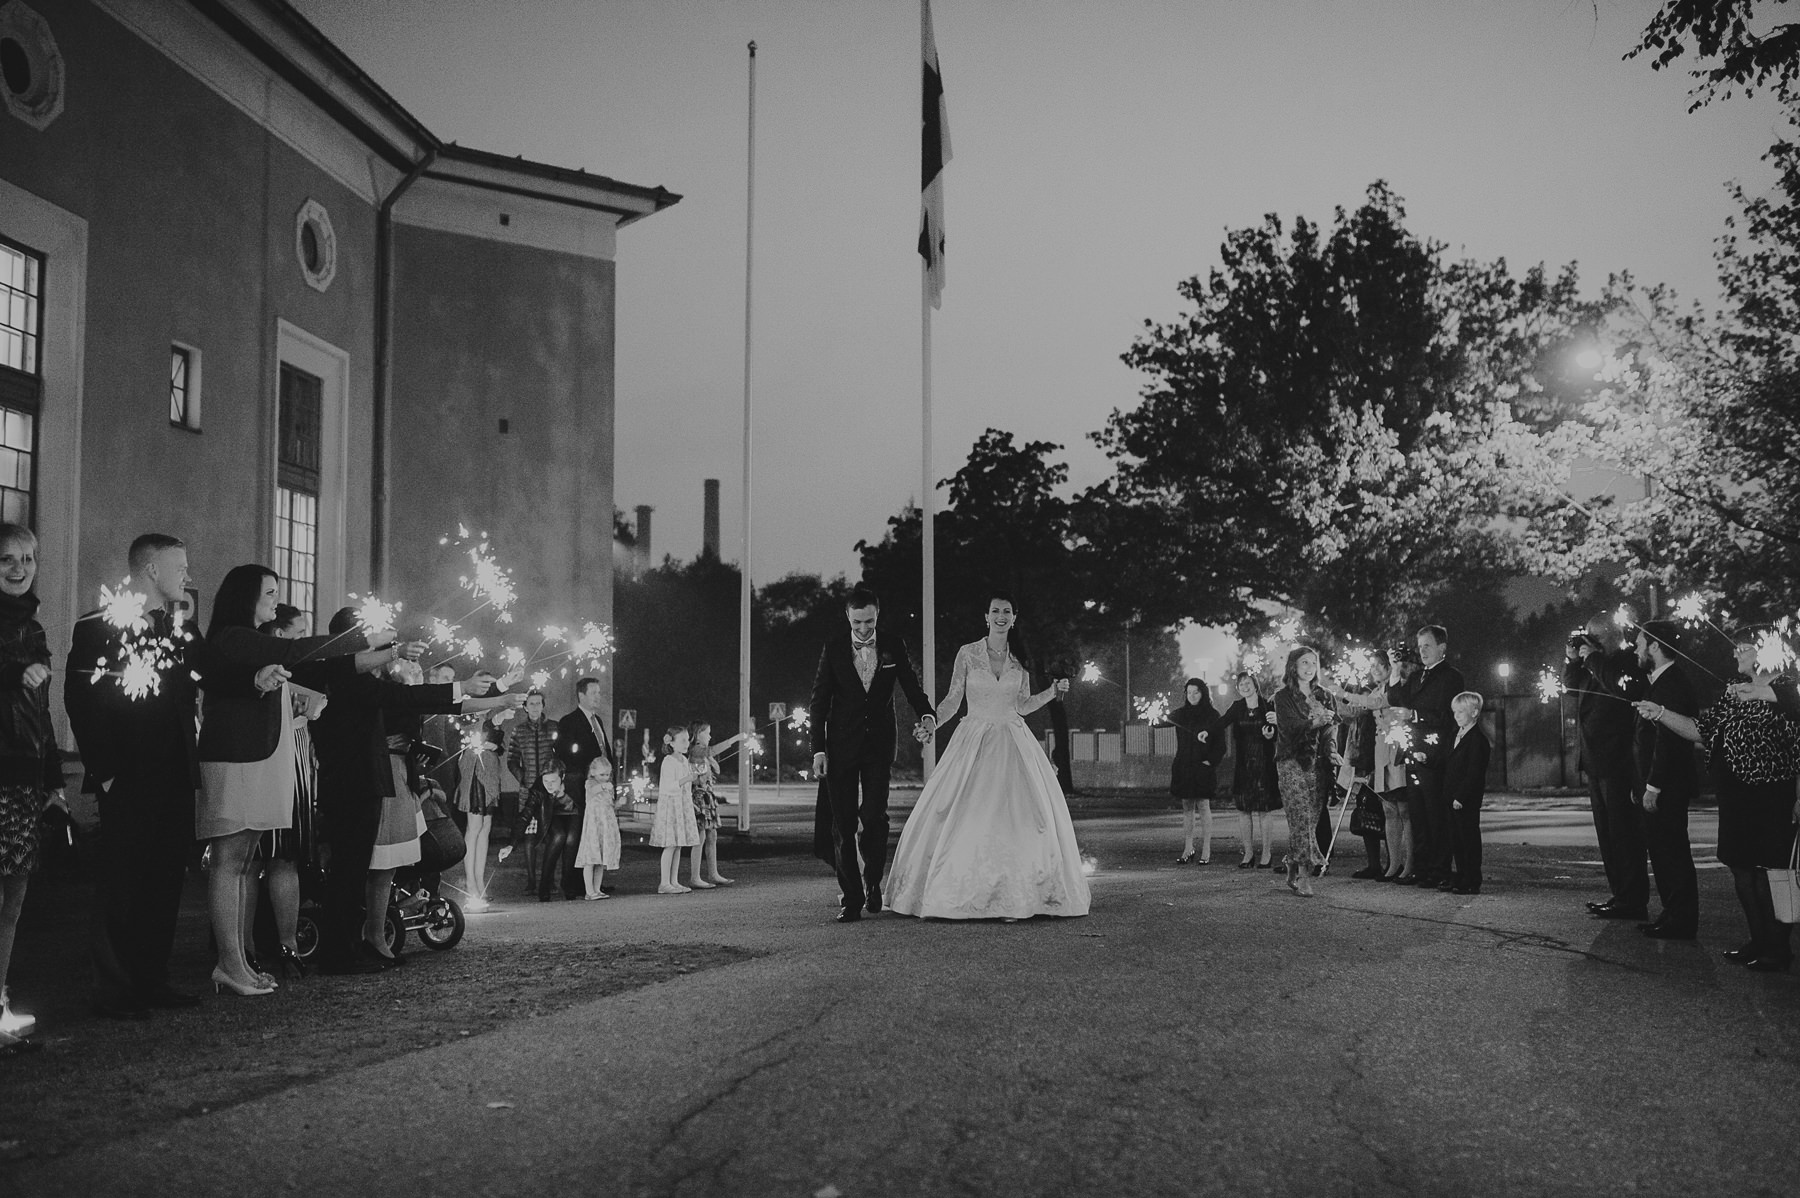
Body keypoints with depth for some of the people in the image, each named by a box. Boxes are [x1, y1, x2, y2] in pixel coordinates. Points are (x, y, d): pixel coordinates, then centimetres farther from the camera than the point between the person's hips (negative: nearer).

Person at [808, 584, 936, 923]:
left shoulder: (893, 647, 1)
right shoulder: (833, 649, -1)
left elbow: (912, 686, 6)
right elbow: (819, 701, 2)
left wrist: (926, 714, -15)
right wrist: (818, 749, -4)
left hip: (879, 742, 0)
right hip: (841, 745, 0)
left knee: (875, 816, -6)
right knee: (843, 823, -1)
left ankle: (872, 883, 18)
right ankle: (850, 898, 5)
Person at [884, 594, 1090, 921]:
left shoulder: (1020, 658, 7)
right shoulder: (967, 653, 0)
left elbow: (1023, 706, 13)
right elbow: (953, 700, 1)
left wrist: (1053, 691, 1)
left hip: (1013, 742, 2)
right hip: (974, 741, -2)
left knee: (1022, 814, -6)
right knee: (964, 816, -7)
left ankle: (1020, 894, 1)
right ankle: (955, 892, 1)